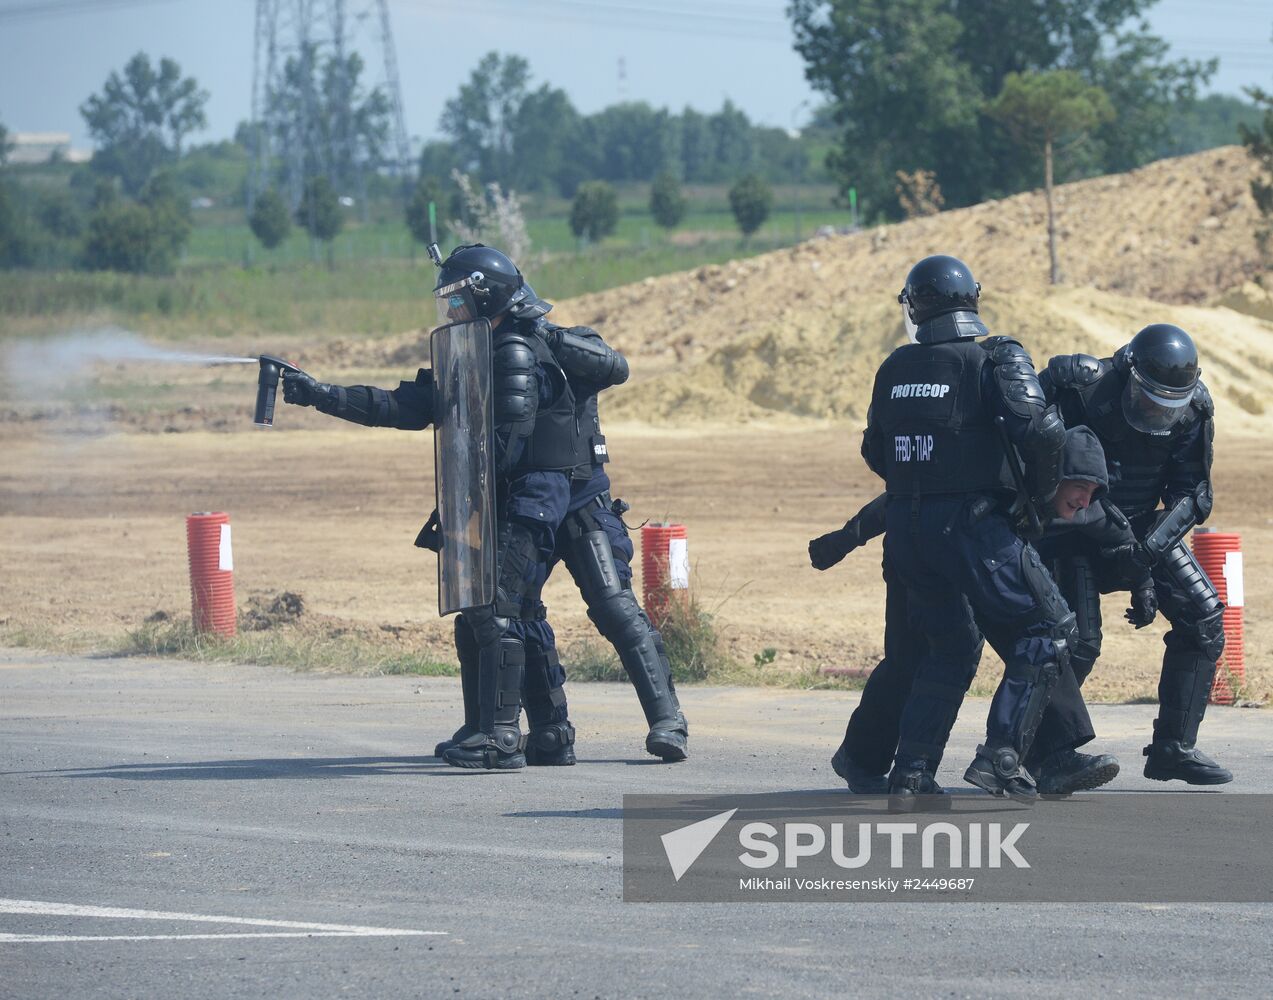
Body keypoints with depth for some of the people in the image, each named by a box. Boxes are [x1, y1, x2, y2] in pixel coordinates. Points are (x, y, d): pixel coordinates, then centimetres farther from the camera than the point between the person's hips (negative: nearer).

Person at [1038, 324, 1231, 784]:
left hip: (1143, 525, 5)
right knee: (1077, 639, -16)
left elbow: (1190, 495, -12)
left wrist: (1149, 548, -26)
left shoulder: (1193, 409, -15)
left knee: (1203, 620, -5)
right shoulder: (1083, 383, -29)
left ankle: (1172, 748, 2)